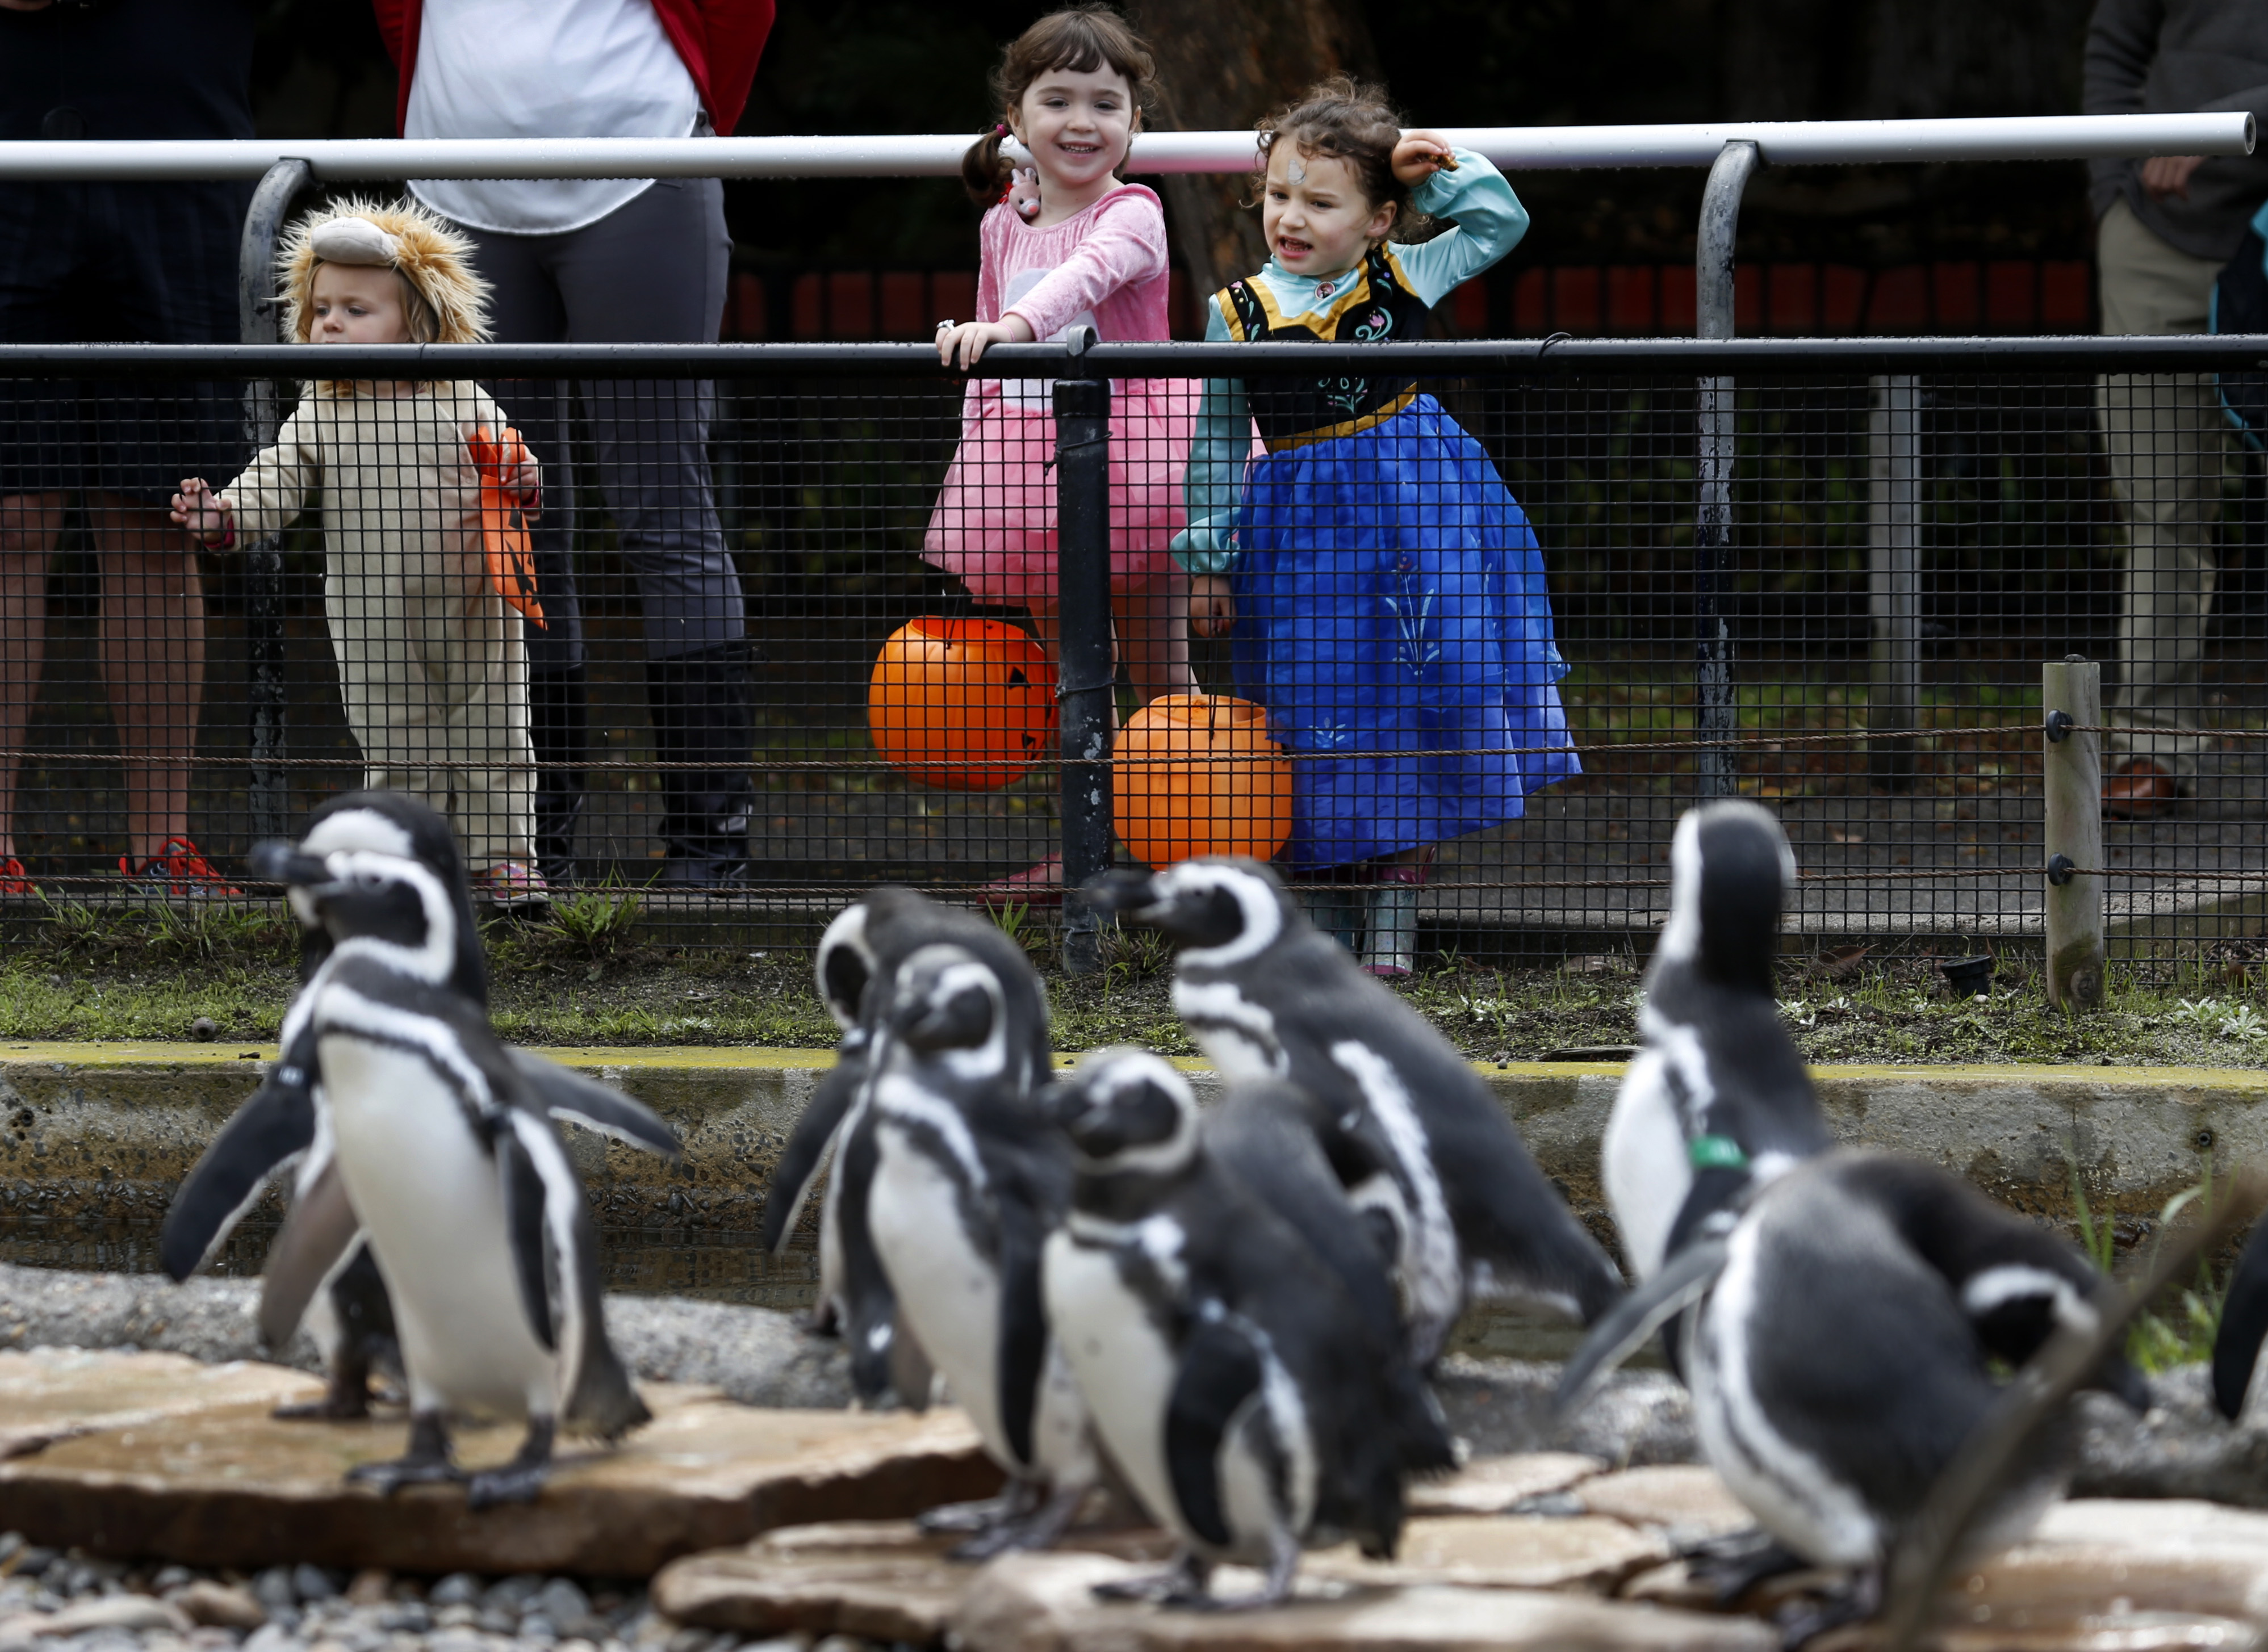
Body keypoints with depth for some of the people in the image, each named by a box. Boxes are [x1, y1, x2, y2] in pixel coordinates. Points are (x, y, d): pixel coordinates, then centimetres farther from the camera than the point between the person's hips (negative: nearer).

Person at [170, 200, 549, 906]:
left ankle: (501, 861, 16)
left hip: (474, 622, -1)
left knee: (492, 747, 6)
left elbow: (515, 469, 3)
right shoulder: (320, 417, 2)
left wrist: (521, 482, -20)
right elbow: (276, 484, -5)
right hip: (376, 631, 1)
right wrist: (222, 515, -22)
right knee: (397, 754, 5)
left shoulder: (463, 405, -1)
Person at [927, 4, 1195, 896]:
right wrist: (972, 464, 15)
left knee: (1161, 681, 2)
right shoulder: (1002, 226, 8)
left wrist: (1016, 324, -51)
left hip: (1131, 457, -6)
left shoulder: (1131, 214, -11)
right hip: (1030, 467, 6)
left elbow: (1091, 272, -34)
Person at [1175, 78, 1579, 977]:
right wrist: (1209, 561, 5)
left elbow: (1502, 224, 12)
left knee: (1417, 699, -3)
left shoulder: (1403, 278, 0)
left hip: (1414, 505, 1)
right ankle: (1318, 917, 17)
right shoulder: (1240, 313, -2)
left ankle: (1394, 910, 9)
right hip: (1301, 524, 0)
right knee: (1315, 714, 2)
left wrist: (1438, 173, -4)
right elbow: (1217, 444, 5)